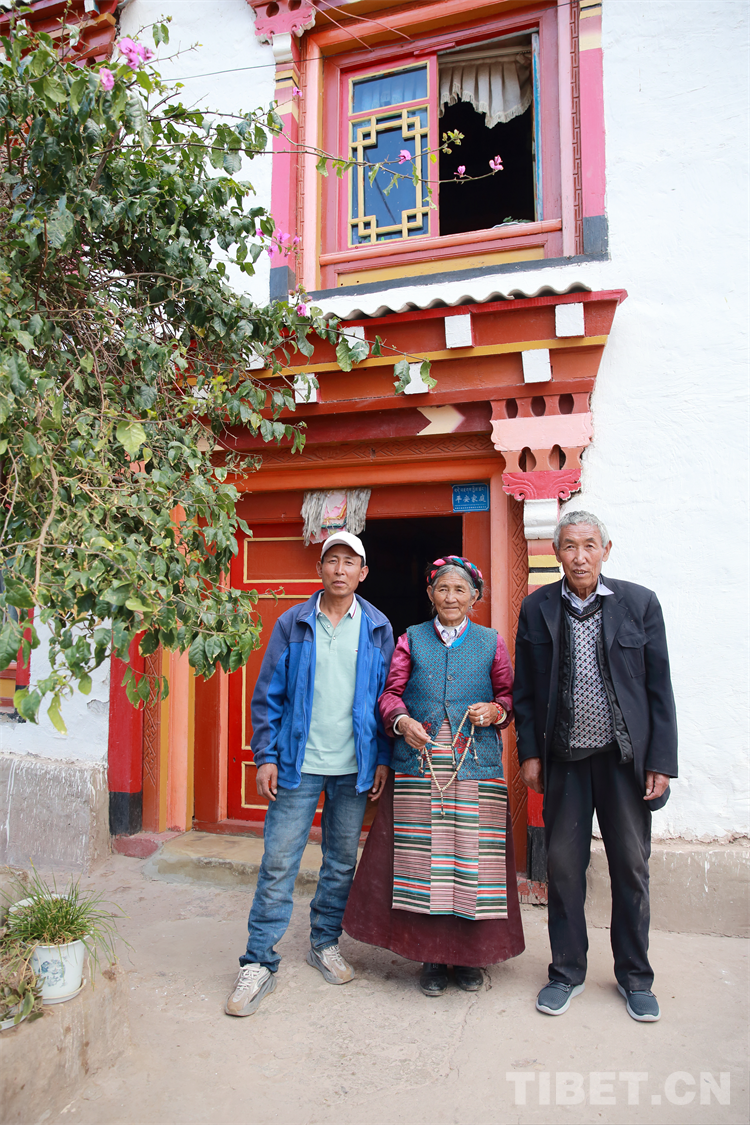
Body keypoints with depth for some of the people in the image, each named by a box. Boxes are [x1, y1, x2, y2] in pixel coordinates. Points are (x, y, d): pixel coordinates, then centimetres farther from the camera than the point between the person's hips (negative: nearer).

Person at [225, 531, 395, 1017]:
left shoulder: (378, 628, 3)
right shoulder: (293, 623, 0)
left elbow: (386, 698, 5)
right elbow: (268, 695, 1)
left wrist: (383, 759, 0)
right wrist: (266, 757, -5)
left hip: (354, 768, 2)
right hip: (298, 764, -1)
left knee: (343, 862, 14)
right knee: (278, 863, 1)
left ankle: (326, 943, 34)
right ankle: (259, 963, 16)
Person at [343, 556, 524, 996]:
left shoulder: (492, 642, 11)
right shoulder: (411, 639, 11)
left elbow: (511, 695, 12)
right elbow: (391, 692, 5)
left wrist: (494, 710, -9)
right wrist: (403, 721, -14)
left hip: (476, 766, 0)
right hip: (419, 765, 0)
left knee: (472, 857, 2)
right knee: (422, 856, 2)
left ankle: (469, 953, 21)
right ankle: (431, 955, 19)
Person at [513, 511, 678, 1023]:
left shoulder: (640, 602, -2)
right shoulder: (537, 608, 0)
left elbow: (659, 687, -1)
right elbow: (525, 688, 4)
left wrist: (661, 762, -5)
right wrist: (529, 752, 0)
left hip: (625, 757, 0)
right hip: (564, 760, 1)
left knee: (631, 867, 12)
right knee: (563, 866, 10)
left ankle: (635, 976, 32)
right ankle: (567, 971, 30)